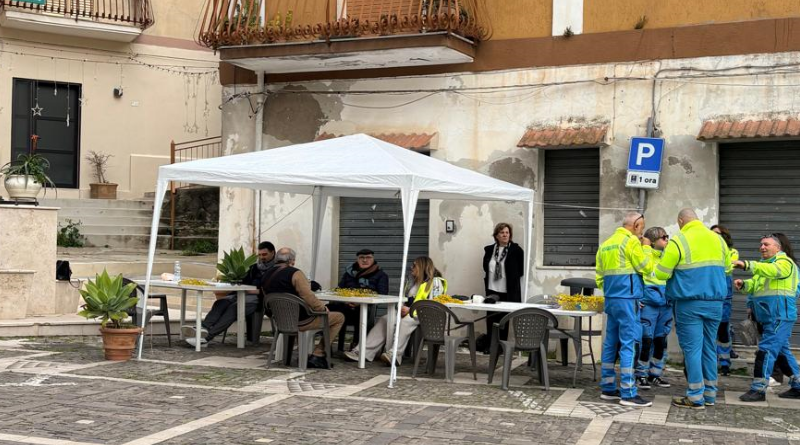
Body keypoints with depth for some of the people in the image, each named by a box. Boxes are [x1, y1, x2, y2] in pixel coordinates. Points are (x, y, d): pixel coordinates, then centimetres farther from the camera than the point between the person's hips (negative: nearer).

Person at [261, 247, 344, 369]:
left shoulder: (265, 275, 7)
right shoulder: (294, 273, -15)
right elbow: (308, 297, -23)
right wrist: (323, 308, -6)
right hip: (301, 321, -8)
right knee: (339, 318, 5)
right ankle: (317, 356, 2)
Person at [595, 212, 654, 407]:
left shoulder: (605, 244, 15)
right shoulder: (631, 241, -8)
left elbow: (599, 277, 15)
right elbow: (646, 268, -6)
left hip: (611, 299, 8)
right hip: (627, 298, -8)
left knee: (611, 343, 11)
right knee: (629, 344, -7)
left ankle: (608, 388, 16)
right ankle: (628, 393, -7)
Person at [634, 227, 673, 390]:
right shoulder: (644, 254, -7)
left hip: (665, 305, 6)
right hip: (648, 304, -6)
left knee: (661, 340, 11)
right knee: (646, 339, -5)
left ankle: (655, 374, 21)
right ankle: (641, 375, 5)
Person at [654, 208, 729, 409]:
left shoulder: (678, 241, -10)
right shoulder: (718, 239, 8)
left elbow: (661, 274, -9)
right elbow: (726, 268, 17)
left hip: (690, 303, -5)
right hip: (715, 302, 5)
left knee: (692, 348, -1)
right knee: (709, 348, 13)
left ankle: (696, 397, 0)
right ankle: (710, 394, 19)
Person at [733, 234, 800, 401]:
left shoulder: (784, 262, -8)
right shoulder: (764, 264, 21)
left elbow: (773, 270, -30)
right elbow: (755, 284, 18)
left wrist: (746, 265, -42)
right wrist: (743, 284, -6)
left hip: (780, 316, -10)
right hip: (768, 316, 10)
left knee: (766, 349, -13)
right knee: (781, 351, 15)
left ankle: (759, 389, -14)